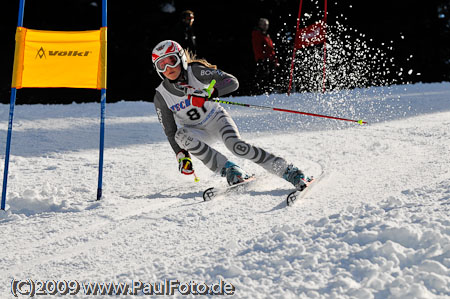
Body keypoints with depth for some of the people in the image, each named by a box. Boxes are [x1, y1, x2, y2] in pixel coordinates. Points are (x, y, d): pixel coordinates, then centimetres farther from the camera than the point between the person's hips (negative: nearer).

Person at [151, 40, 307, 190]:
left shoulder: (196, 71, -18)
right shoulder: (161, 97, -13)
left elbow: (232, 82, -22)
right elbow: (170, 131, -6)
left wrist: (210, 92, -40)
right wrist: (181, 154, -19)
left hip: (217, 118, -2)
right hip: (197, 132, 2)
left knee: (237, 146, -30)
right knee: (181, 135, -32)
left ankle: (287, 171, -25)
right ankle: (229, 169, -29)